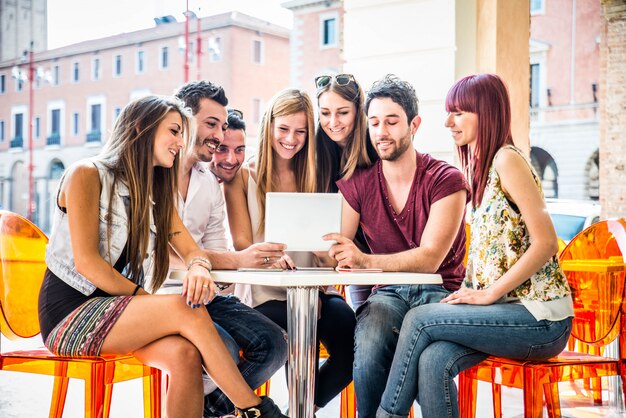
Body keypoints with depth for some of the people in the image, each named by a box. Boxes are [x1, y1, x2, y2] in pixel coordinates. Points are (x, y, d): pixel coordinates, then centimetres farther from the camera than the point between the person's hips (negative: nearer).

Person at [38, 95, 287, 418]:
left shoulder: (157, 193, 16)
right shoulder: (87, 175, -7)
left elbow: (192, 251, 6)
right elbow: (86, 262, -15)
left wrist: (198, 268, -18)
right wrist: (144, 297, -19)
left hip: (119, 310, 6)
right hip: (69, 312, -6)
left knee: (185, 353, -27)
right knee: (187, 310, -27)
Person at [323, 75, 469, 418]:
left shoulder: (445, 180, -6)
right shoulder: (356, 183, 6)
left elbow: (430, 258, -19)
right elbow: (335, 252, -1)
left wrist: (366, 260, -35)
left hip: (439, 291, -2)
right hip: (386, 293, 2)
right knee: (369, 334, -33)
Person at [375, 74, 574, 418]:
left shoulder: (507, 159, -11)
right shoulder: (478, 166, 16)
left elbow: (546, 242, -17)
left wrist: (489, 293, -16)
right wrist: (470, 293, 3)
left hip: (540, 318, -7)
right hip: (508, 312, 7)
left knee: (419, 319, -18)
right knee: (432, 361, -20)